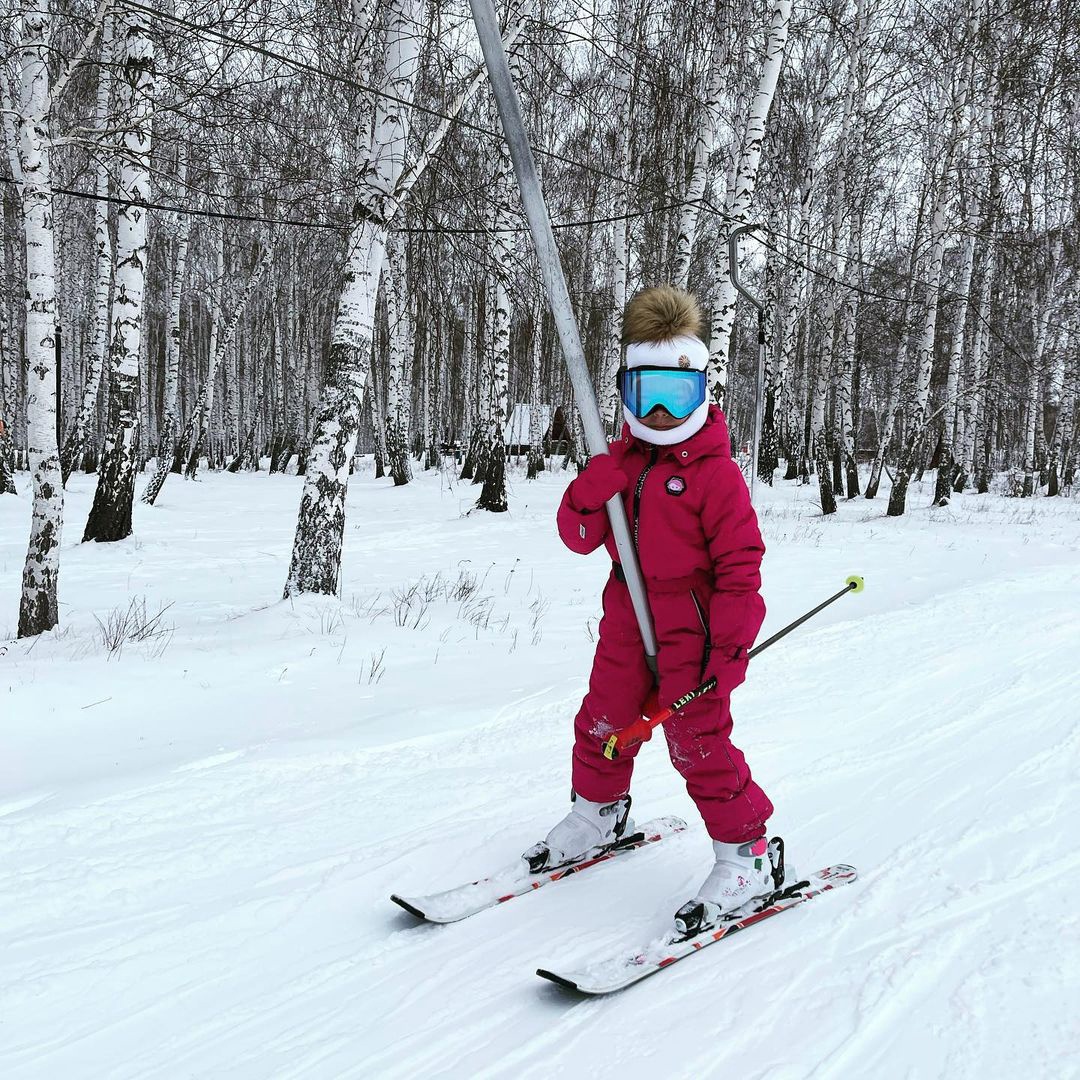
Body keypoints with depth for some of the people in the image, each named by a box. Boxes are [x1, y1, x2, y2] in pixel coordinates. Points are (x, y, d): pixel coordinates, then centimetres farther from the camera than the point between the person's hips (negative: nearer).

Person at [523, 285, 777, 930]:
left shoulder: (714, 471, -12)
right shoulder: (622, 461, 7)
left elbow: (740, 563, -14)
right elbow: (578, 536, 2)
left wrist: (730, 644, -18)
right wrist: (598, 484, -17)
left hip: (692, 623, -6)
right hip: (628, 616, 7)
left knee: (698, 741, -6)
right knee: (604, 721, 17)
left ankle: (746, 858, 9)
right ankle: (599, 814, 41)